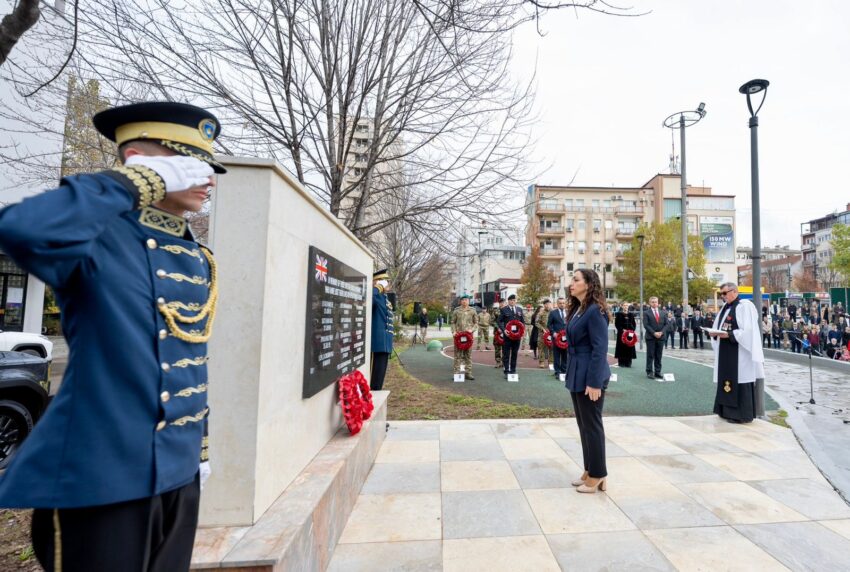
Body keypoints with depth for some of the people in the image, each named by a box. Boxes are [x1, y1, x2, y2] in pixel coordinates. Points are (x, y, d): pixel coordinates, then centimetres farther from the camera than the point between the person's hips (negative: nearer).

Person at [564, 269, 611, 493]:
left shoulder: (595, 311, -17)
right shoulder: (577, 309, 10)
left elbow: (600, 349, -19)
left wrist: (594, 382, -20)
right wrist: (573, 374, 15)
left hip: (590, 375, -9)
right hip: (577, 374, 9)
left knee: (592, 425, 3)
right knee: (583, 424, 16)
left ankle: (598, 475, 19)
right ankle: (589, 470, 29)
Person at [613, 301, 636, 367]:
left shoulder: (631, 314, 11)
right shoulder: (618, 314, 0)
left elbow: (634, 324, 11)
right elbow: (616, 324, -4)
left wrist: (632, 330, -5)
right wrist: (622, 330, -14)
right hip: (621, 333, -3)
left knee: (629, 347, 3)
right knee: (622, 347, -3)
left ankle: (628, 363, 11)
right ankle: (621, 362, 4)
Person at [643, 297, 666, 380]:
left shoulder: (663, 313, 12)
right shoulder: (646, 313, -1)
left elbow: (666, 324, 8)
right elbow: (646, 325, -8)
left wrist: (661, 332, -8)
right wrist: (654, 333, -16)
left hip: (661, 337, 4)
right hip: (650, 337, -4)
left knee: (659, 356, 7)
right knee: (650, 355, 0)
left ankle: (658, 372, 13)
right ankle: (649, 372, 5)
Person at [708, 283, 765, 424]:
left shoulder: (745, 306, -11)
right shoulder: (725, 308, 14)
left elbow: (748, 331, -18)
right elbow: (719, 327, 17)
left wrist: (729, 334, -22)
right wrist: (715, 333, -3)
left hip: (740, 353, -8)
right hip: (726, 352, 8)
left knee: (739, 382, -3)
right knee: (727, 379, 12)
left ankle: (742, 414, 6)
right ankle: (728, 411, 20)